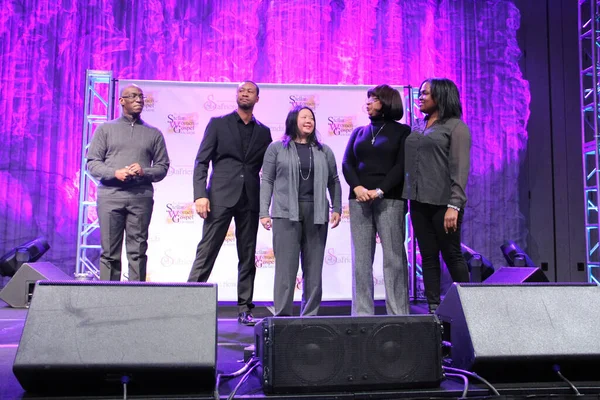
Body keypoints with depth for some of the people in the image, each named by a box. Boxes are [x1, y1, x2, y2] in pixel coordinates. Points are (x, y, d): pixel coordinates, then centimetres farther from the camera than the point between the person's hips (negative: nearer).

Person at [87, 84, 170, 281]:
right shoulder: (105, 129, 14)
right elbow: (92, 162, 7)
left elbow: (162, 166, 11)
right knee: (109, 251, 0)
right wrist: (115, 173, -10)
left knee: (138, 250, -2)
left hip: (141, 197, 1)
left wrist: (144, 172, -9)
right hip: (110, 196, 0)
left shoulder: (154, 134, 16)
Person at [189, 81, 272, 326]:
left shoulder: (263, 132, 15)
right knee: (206, 252, -6)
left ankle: (245, 309, 12)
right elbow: (201, 161, 1)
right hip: (221, 197, -3)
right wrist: (200, 194, -11)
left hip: (250, 201, 3)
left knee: (248, 257, 6)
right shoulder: (218, 124, 8)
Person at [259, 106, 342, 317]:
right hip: (286, 214, -3)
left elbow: (333, 181, 17)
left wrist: (336, 208, 7)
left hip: (317, 215, 3)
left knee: (314, 268, 5)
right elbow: (267, 181, 4)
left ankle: (309, 316, 13)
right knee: (286, 267, -4)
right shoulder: (277, 148, 8)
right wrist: (264, 212, -3)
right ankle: (283, 315, 3)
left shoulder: (324, 151, 15)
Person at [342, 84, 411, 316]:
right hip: (359, 200, 4)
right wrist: (357, 187, -9)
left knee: (393, 257, -5)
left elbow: (401, 166, -3)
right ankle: (362, 313, 4)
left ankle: (398, 314, -1)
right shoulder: (359, 132, 20)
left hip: (390, 200, -3)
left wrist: (379, 191, -15)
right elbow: (347, 164, 10)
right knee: (361, 259, 1)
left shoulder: (402, 131, 8)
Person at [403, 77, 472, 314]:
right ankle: (433, 309, 11)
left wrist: (454, 205, -19)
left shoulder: (455, 127, -2)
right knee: (428, 257, 6)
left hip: (443, 202, -6)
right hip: (419, 201, 6)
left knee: (452, 256, 1)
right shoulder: (417, 128, 16)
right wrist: (409, 197, 6)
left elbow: (460, 169, -11)